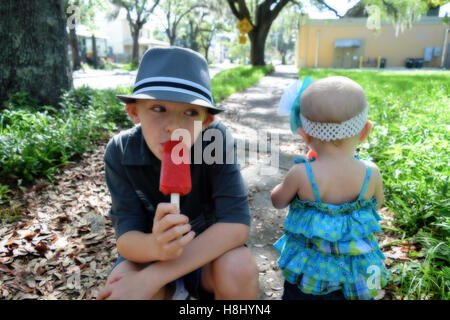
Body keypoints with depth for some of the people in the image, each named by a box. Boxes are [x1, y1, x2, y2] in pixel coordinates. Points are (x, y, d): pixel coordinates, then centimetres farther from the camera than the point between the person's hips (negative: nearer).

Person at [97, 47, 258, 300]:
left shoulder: (216, 139, -26)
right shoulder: (120, 153, -20)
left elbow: (237, 224, -30)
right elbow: (126, 237, -20)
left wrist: (153, 277, -35)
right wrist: (155, 246, -45)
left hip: (209, 247, 0)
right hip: (150, 249, 1)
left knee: (240, 269, -31)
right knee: (120, 292, -28)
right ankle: (173, 293, 7)